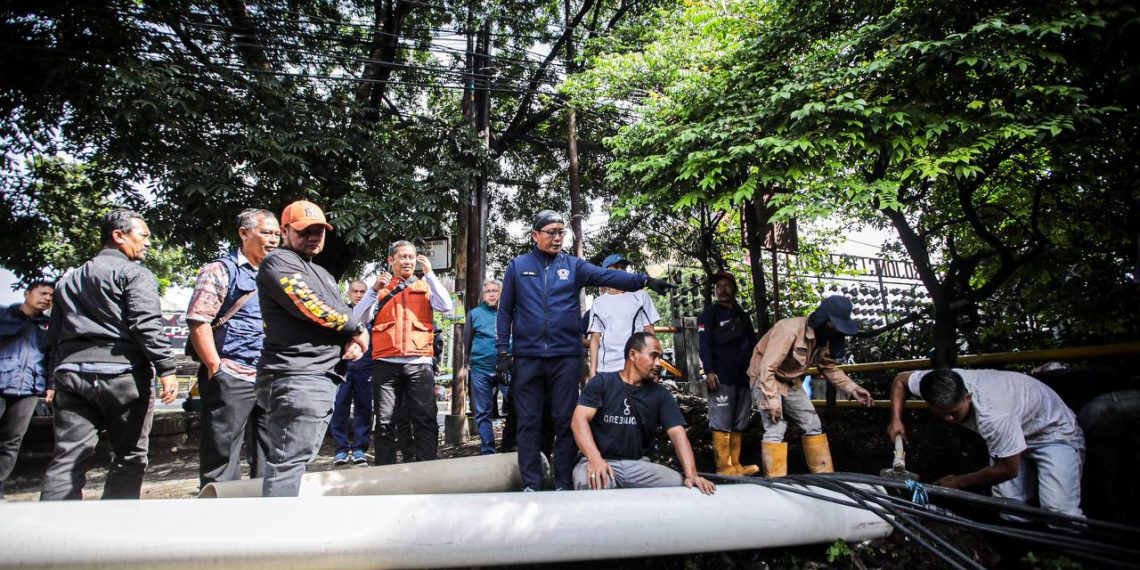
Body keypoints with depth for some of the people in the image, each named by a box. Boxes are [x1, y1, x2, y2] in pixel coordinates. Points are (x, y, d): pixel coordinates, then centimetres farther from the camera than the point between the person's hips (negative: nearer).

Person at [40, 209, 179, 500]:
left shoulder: (69, 279, 23)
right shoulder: (134, 273, -2)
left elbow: (54, 336, 23)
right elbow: (146, 324, -14)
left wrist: (53, 381, 24)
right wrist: (166, 369, -15)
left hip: (71, 372, 7)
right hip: (120, 372, -6)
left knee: (68, 459, 4)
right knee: (130, 456, 4)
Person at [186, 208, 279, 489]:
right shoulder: (221, 270, -2)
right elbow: (198, 321, -11)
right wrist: (216, 368, -15)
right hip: (232, 379, -6)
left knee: (269, 457, 11)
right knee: (222, 456, 0)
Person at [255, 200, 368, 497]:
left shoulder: (321, 273, 26)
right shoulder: (279, 262, -3)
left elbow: (342, 314, 23)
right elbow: (312, 307, -17)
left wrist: (354, 341, -1)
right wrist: (357, 330, -4)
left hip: (324, 377, 10)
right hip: (296, 376, -9)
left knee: (299, 458, 12)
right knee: (289, 460, -12)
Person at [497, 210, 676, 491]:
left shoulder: (574, 266, 7)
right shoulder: (517, 266, 8)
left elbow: (608, 276, -8)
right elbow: (505, 311, 8)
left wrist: (644, 280, -23)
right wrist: (502, 349, 0)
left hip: (566, 356, 0)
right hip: (527, 356, 0)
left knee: (565, 421, 5)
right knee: (529, 422, 5)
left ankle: (564, 484, 15)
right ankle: (530, 484, 14)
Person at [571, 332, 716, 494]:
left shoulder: (660, 394, 8)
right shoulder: (602, 382, 0)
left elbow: (677, 432, -3)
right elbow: (579, 420, -11)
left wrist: (691, 475, -20)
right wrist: (595, 458, -29)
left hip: (639, 464, 4)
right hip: (602, 461, -3)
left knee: (679, 484, -22)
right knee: (589, 484, -37)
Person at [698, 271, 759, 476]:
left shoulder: (743, 316, 21)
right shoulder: (709, 314, 2)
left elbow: (753, 344, 25)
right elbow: (703, 344, -7)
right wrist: (709, 371, -18)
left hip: (743, 378, 7)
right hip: (721, 378, -6)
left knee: (739, 425, 7)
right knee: (721, 424, -9)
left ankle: (735, 465, 13)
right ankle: (724, 467, -7)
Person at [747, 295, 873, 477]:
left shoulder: (824, 337, -5)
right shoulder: (789, 330, -32)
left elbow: (829, 367, 7)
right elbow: (767, 368, -31)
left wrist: (852, 388, -4)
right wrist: (772, 401, -29)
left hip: (791, 382, 8)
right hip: (766, 379, -8)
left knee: (812, 425, 7)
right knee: (776, 430, -14)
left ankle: (824, 476, 17)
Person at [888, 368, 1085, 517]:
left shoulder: (993, 415, -43)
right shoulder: (944, 383, -27)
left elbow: (1008, 470, -28)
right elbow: (900, 380, -5)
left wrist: (958, 482, -17)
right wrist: (896, 420, -15)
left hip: (1053, 432, -6)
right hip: (1012, 430, 6)